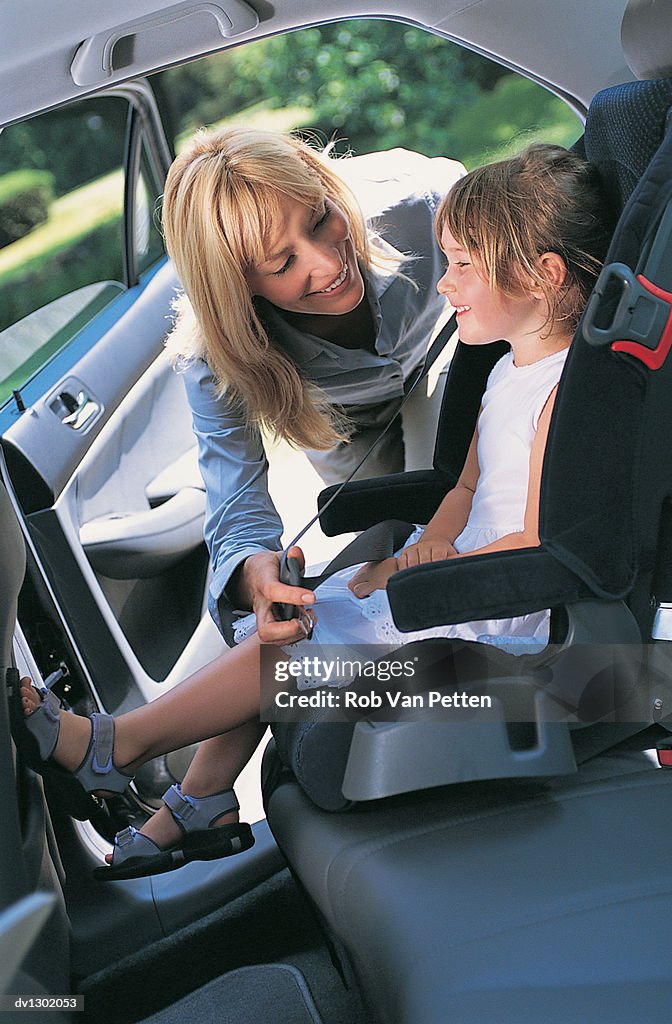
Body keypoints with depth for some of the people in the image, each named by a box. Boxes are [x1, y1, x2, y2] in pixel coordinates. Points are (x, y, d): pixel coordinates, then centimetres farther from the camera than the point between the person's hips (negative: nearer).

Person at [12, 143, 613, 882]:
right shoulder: (511, 371, 10)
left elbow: (541, 545, -22)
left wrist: (429, 571, -15)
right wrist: (410, 558, -4)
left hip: (501, 610, -10)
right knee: (275, 620, 2)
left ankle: (114, 745, -4)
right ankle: (199, 807, 8)